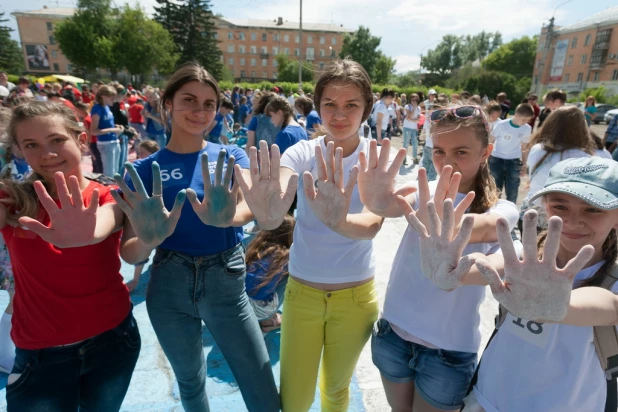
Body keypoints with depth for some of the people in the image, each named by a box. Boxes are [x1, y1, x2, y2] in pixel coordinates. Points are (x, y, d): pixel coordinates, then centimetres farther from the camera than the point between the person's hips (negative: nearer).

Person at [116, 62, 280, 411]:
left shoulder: (231, 157, -2)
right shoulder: (143, 170, -3)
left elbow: (250, 205, -22)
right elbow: (130, 254, -8)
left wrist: (227, 217, -44)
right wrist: (148, 239, -31)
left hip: (227, 284, 0)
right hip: (169, 288, 1)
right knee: (190, 382, 23)